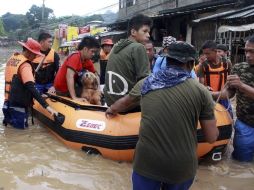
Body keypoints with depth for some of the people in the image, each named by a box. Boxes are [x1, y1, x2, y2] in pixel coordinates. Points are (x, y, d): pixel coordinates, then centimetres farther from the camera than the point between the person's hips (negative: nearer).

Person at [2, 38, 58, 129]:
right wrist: (46, 106, -34)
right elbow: (31, 88, -30)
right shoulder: (25, 65, -20)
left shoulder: (11, 59, 6)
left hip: (8, 102, 8)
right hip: (18, 105, -8)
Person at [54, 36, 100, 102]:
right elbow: (69, 76, -35)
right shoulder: (75, 57, -24)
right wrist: (74, 98, -40)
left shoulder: (87, 60, -1)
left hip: (71, 87, 7)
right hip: (62, 89, -7)